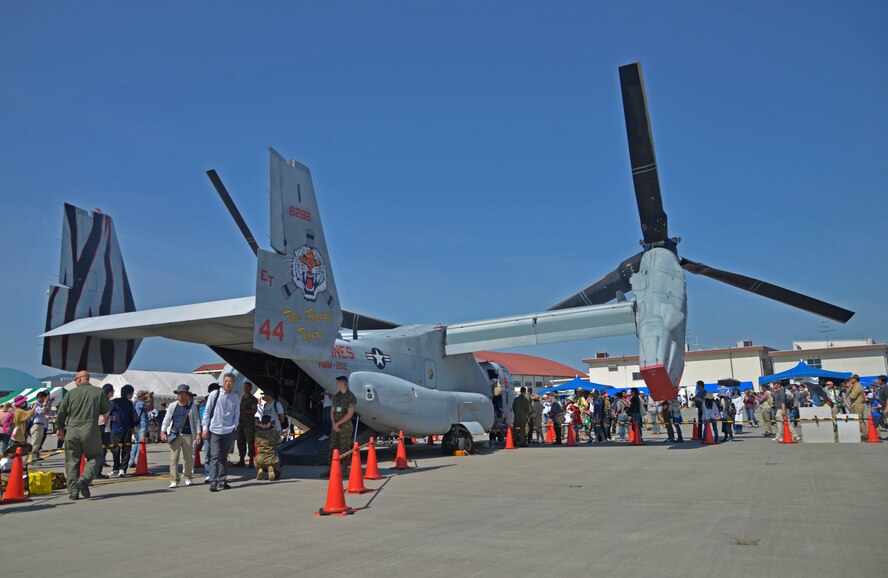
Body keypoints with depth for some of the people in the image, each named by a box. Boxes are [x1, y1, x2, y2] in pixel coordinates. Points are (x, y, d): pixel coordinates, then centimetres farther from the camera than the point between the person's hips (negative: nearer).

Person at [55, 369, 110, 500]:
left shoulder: (71, 393, 4)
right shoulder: (99, 392, 2)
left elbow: (61, 412, 6)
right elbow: (107, 408, 9)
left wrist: (59, 428, 19)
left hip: (72, 431, 1)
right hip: (90, 430, -1)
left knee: (72, 461, 9)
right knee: (94, 457, 12)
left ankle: (73, 491, 6)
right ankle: (84, 479, -11)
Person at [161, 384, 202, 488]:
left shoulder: (192, 406, 4)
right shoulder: (173, 406, 8)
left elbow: (197, 420, 4)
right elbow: (166, 419, 10)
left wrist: (198, 433, -1)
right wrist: (163, 432, 0)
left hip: (188, 435, -1)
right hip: (174, 435, 1)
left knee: (188, 457, 7)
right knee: (174, 458, -4)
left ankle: (187, 477, 26)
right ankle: (174, 480, 1)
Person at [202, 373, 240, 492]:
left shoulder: (235, 398, 6)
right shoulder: (214, 395, -1)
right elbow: (207, 412, 2)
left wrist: (234, 428, 2)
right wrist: (205, 428, -2)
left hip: (229, 431, 3)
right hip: (214, 430, -2)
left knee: (224, 457, 9)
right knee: (215, 456, -9)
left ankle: (222, 481, 15)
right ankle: (213, 482, -8)